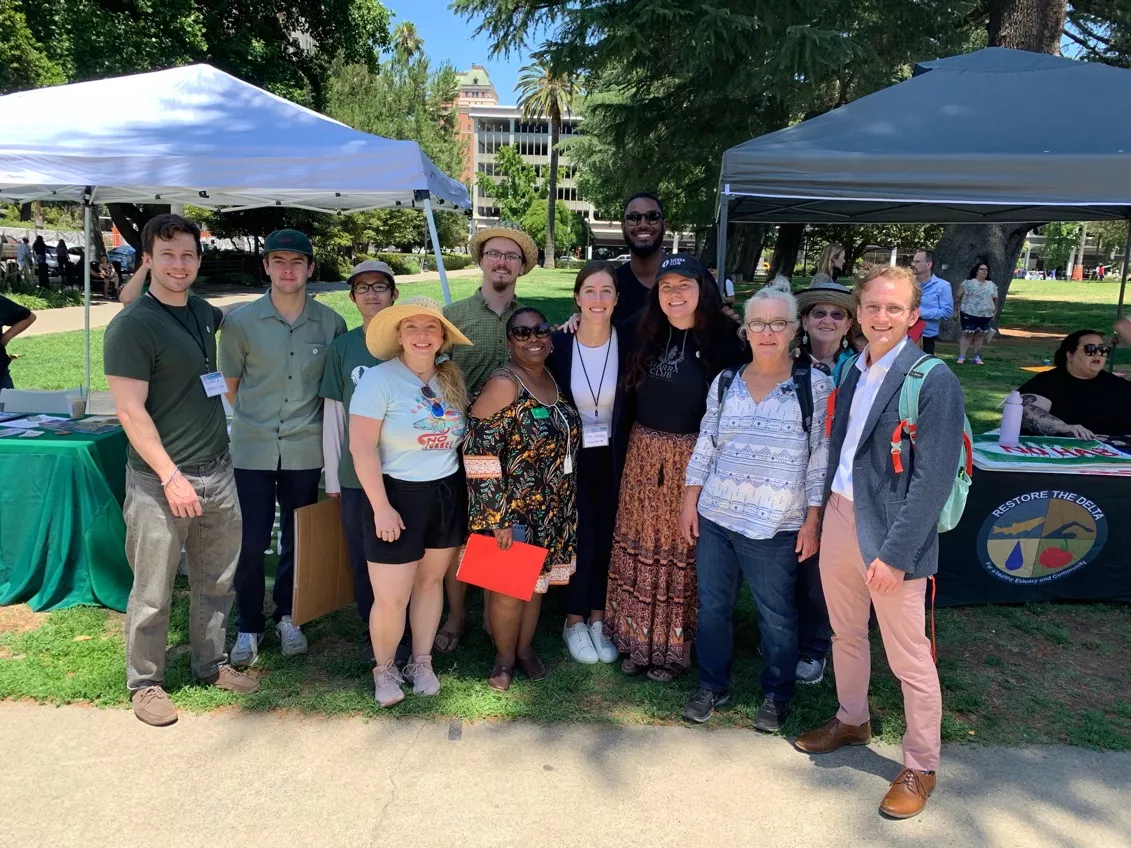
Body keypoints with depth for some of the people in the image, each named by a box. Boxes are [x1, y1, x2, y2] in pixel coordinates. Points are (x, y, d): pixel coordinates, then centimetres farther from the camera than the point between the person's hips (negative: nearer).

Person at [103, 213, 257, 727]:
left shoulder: (204, 313, 8)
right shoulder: (131, 326, -12)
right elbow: (130, 413, -16)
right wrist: (172, 477, -19)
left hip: (218, 472, 7)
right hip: (161, 481, -7)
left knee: (215, 581, 16)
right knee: (153, 592, 5)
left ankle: (211, 664, 33)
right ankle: (144, 683, 23)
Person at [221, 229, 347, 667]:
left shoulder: (331, 323, -1)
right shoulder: (240, 321, -3)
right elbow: (229, 385, 7)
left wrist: (307, 417, 5)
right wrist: (255, 418, 5)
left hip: (305, 449, 1)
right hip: (252, 448, -1)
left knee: (298, 540, 13)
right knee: (250, 542, 2)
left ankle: (287, 617, 33)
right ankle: (248, 626, 23)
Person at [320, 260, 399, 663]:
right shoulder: (342, 347, 1)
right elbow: (333, 413, 4)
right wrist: (332, 475, 3)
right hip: (356, 474, 1)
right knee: (362, 557, 10)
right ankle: (373, 633, 28)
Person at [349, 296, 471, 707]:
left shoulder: (452, 378, 4)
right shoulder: (378, 379, -13)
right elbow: (361, 448, -16)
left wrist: (470, 490, 9)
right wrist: (381, 507, -18)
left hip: (448, 494, 5)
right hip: (399, 495, -5)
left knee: (431, 580, 16)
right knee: (391, 599, 0)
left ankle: (422, 662, 34)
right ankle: (384, 669, 26)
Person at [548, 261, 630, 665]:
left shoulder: (628, 339, -8)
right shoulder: (558, 343, -12)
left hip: (612, 458, 2)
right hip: (572, 457, -2)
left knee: (607, 538, 11)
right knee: (581, 539, 1)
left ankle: (597, 619, 30)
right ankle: (575, 622, 23)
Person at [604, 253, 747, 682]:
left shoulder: (722, 340, -8)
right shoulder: (647, 335, 7)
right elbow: (630, 395, 16)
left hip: (694, 458, -4)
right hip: (643, 455, 4)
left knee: (683, 550, 5)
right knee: (641, 545, 11)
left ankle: (674, 646, 22)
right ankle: (637, 639, 26)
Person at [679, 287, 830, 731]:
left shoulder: (814, 385, -4)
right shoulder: (725, 382, 6)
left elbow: (821, 456, -4)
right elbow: (705, 444, 10)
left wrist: (812, 520, -6)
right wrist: (689, 500, 5)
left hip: (776, 527, -3)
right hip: (714, 516, 3)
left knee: (777, 616, 8)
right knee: (712, 606, 13)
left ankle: (776, 695, 30)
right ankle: (713, 684, 32)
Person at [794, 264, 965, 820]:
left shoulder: (933, 380, -14)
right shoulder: (851, 370, 6)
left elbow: (932, 478, -17)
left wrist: (894, 554, -19)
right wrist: (821, 516, 8)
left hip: (891, 532, -6)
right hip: (839, 516, 7)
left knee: (909, 659, 6)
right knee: (845, 633, 22)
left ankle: (920, 767, 26)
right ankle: (851, 721, 44)